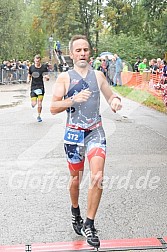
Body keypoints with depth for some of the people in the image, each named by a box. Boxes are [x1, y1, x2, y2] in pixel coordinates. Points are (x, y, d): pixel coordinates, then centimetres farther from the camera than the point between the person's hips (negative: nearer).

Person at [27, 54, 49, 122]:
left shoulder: (44, 67, -1)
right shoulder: (31, 67, 1)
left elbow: (47, 78, 4)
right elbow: (29, 75, 15)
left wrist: (46, 77, -20)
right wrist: (28, 80, -7)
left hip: (41, 87, 0)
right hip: (33, 87, 0)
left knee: (40, 103, -2)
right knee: (34, 104, -7)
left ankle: (39, 116, 17)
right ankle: (33, 102, 31)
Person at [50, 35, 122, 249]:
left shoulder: (98, 75, 7)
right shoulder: (64, 78, -2)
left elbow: (110, 96, 17)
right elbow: (53, 108, -8)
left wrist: (115, 100, -8)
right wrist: (74, 99, -24)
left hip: (96, 131, 1)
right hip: (74, 133, -1)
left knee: (97, 178, -14)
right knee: (76, 178, 12)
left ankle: (89, 225, -3)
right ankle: (75, 212, 40)